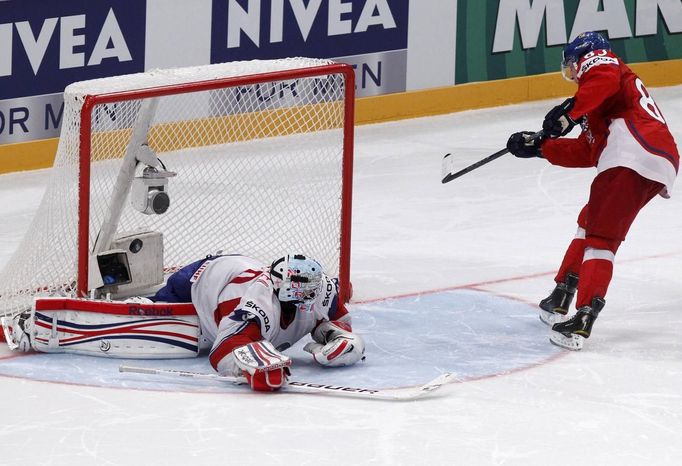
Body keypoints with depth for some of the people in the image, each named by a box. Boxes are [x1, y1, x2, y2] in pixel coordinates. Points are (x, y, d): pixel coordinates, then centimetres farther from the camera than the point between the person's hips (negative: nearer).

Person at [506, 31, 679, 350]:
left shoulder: (597, 60, 13)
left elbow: (604, 79, -15)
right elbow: (586, 152, 32)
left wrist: (570, 110, -20)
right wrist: (539, 145, 32)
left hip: (633, 155, -9)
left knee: (600, 236, -13)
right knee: (590, 220, 23)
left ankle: (584, 317, -23)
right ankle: (560, 299, 27)